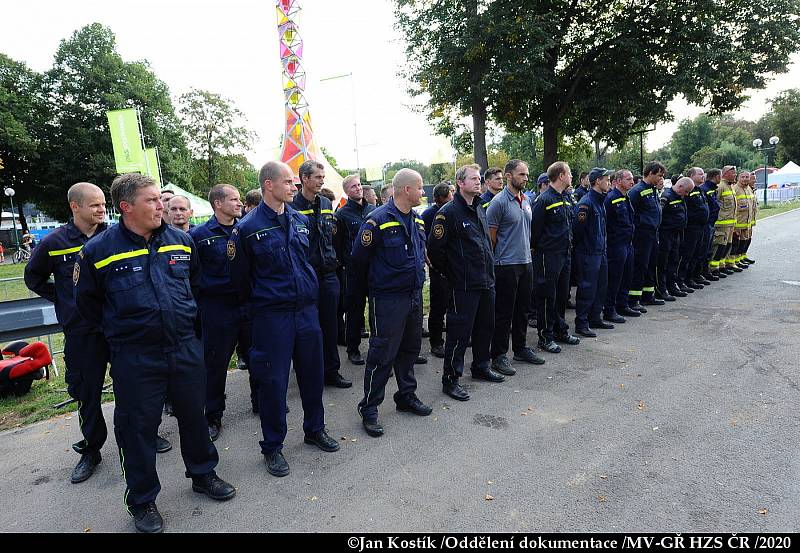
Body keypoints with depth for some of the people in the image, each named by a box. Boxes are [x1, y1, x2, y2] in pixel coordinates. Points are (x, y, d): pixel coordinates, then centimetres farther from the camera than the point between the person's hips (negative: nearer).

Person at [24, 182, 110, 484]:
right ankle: (91, 450, 27)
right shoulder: (55, 242, -4)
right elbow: (33, 277, 12)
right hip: (81, 331, 0)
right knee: (86, 392, 10)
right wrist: (63, 301, 3)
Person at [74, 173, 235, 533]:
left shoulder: (181, 241, 2)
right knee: (138, 427, 9)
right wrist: (119, 329, 9)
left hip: (186, 348, 3)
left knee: (194, 415, 16)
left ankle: (202, 474, 38)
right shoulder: (98, 251, -9)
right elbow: (86, 301, 4)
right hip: (134, 357, -3)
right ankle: (141, 500, 29)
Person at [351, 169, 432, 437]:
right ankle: (369, 408, 14)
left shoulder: (417, 221, 10)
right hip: (388, 300, -8)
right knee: (382, 354, -1)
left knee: (410, 348, 18)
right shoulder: (378, 220, -16)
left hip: (414, 295, 8)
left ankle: (406, 395, 36)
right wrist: (367, 289, 2)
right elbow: (358, 258, -10)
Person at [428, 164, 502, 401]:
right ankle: (450, 379, 11)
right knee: (459, 332, -2)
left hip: (486, 281, 8)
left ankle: (481, 367, 37)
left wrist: (489, 268, 18)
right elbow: (435, 248, -16)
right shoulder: (449, 212, -14)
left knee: (485, 326, 19)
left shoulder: (480, 208, 13)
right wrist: (450, 273, -6)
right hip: (464, 285, -8)